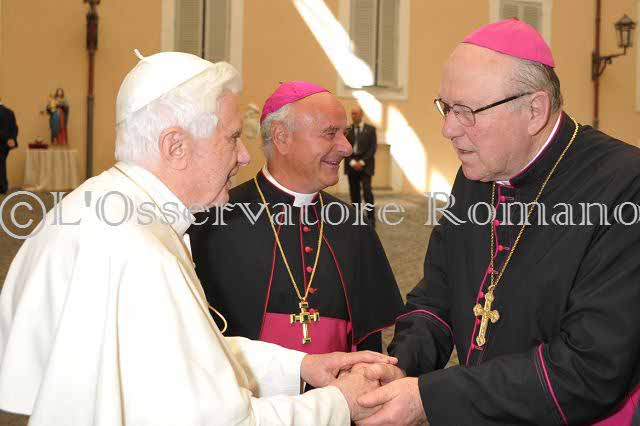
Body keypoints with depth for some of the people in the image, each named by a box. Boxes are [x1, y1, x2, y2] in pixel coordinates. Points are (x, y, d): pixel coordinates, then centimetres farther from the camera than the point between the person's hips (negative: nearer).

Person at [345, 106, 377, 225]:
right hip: (351, 165, 2)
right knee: (354, 192, 3)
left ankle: (371, 218, -11)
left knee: (367, 190, -14)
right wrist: (352, 162, -9)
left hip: (365, 165, -2)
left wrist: (362, 162, -10)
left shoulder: (370, 129, 4)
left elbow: (373, 148, -2)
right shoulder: (347, 130, 8)